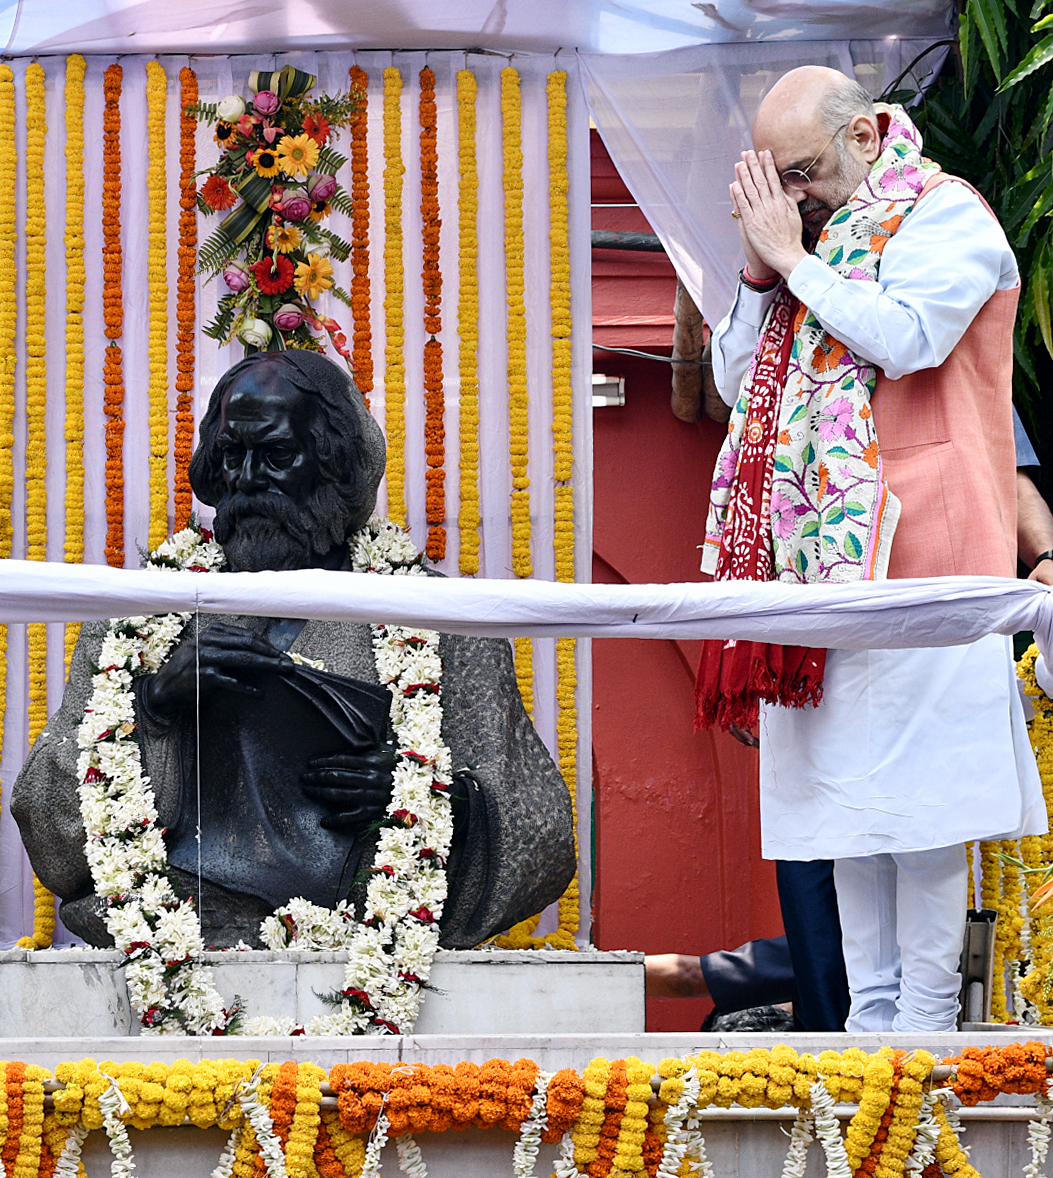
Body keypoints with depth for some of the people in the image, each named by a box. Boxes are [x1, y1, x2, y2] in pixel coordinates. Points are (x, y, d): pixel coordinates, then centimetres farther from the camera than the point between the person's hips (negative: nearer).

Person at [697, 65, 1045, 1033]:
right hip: (818, 557, 7)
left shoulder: (945, 217, -3)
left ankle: (926, 1019, -5)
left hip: (916, 553, -7)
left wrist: (795, 256, -11)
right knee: (845, 795, 5)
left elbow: (909, 336, -21)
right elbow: (735, 384, 17)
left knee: (918, 799, -8)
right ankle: (870, 1015, 8)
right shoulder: (813, 233, 18)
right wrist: (761, 271, 3)